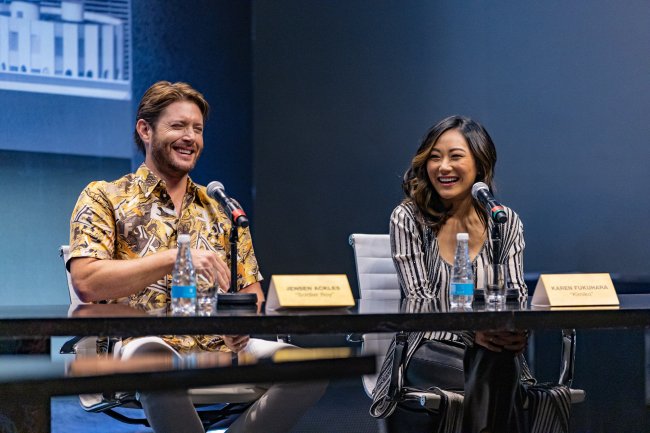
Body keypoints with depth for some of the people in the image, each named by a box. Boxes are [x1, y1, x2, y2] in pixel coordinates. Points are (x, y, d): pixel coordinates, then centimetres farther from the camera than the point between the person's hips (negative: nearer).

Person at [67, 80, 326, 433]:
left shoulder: (221, 211, 23)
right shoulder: (104, 198, 8)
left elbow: (251, 291, 21)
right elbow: (86, 282, -8)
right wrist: (176, 257, -18)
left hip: (220, 348, 4)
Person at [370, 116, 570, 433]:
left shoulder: (505, 222, 9)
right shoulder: (408, 219, 1)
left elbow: (516, 293, 4)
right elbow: (419, 301, -7)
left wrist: (517, 331, -20)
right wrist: (471, 332, -24)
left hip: (493, 352, 3)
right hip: (428, 352, -3)